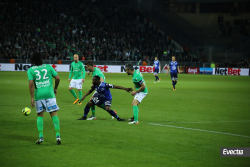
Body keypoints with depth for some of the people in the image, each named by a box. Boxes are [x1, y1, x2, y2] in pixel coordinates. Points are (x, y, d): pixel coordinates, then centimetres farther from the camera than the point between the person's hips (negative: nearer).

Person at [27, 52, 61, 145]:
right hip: (50, 94, 0)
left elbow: (31, 83, -9)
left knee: (40, 115, 13)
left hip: (38, 95, 0)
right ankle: (58, 135, -5)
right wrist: (55, 88, 18)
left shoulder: (30, 70, 2)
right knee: (54, 114, 4)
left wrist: (32, 98, -8)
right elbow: (57, 78, 1)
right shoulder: (48, 67, 6)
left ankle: (41, 136, 4)